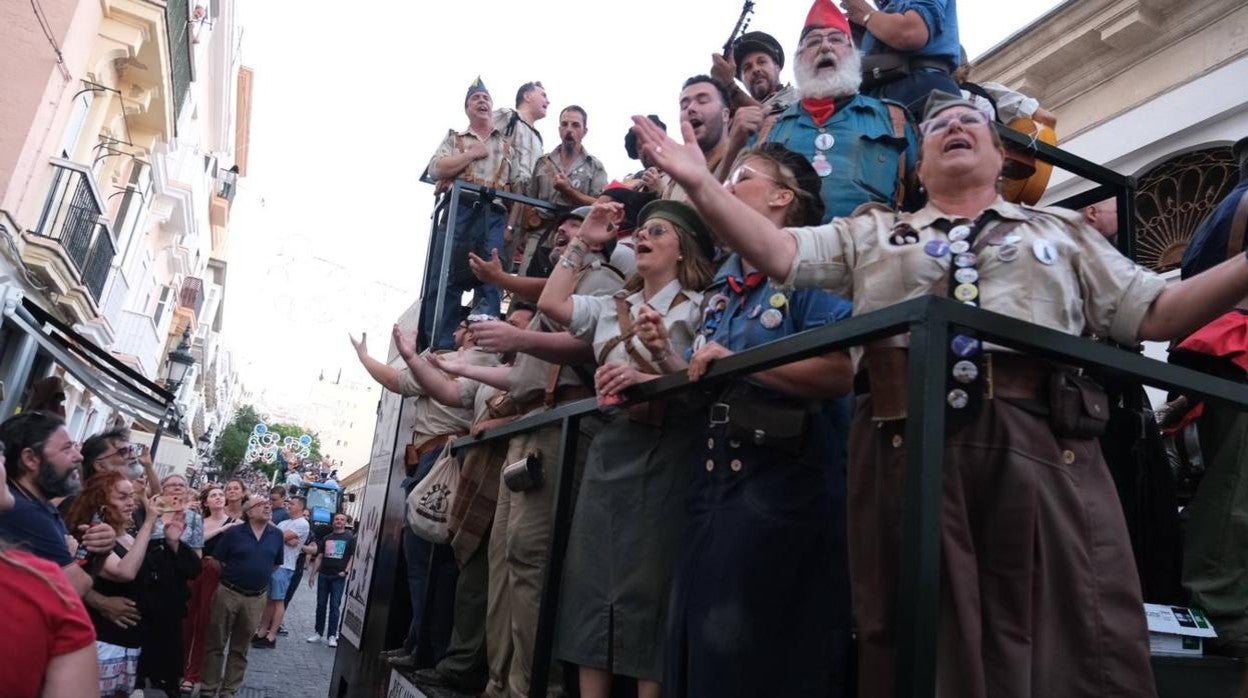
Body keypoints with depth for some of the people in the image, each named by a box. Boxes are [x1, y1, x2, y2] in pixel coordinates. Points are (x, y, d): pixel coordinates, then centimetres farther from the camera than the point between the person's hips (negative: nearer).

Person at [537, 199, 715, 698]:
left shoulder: (698, 306, 1)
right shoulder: (612, 306, 21)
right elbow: (550, 303, 14)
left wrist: (648, 379, -22)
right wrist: (581, 244, 16)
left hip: (663, 451, -6)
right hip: (609, 448, 6)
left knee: (647, 581, -5)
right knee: (593, 575, 5)